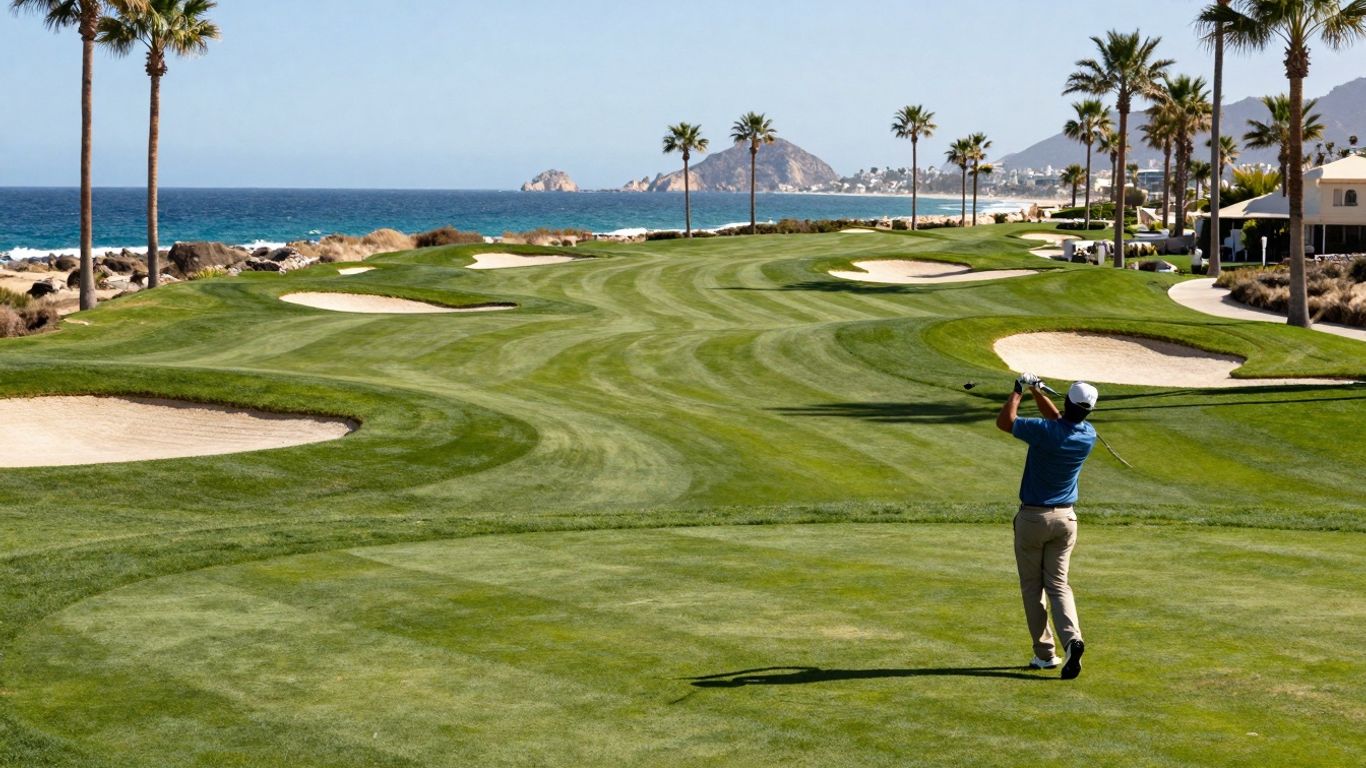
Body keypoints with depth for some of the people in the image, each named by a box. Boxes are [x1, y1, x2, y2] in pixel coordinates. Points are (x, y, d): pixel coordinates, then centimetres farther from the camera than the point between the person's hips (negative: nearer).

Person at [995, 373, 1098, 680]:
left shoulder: (1045, 431, -22)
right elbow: (1060, 420, 17)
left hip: (1033, 517, -4)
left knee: (1032, 586, 9)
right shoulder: (1089, 436, -5)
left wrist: (1018, 390, 3)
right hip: (1066, 517, 4)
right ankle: (1072, 639, -16)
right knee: (1058, 584, 8)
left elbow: (1004, 421, -7)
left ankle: (1045, 653, 8)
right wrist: (1037, 392, 20)